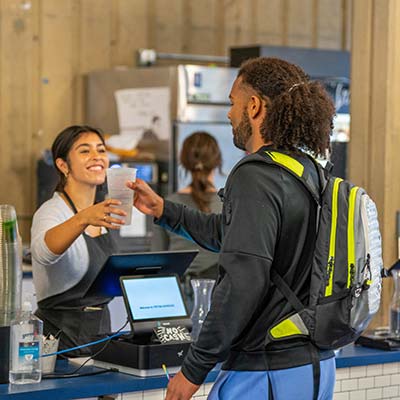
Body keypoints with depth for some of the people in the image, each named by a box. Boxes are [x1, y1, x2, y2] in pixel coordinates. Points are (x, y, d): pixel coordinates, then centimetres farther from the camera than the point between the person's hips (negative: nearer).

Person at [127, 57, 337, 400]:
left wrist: (194, 369, -19)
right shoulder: (309, 170, 11)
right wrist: (162, 209, 28)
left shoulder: (256, 175, -17)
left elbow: (243, 280, -25)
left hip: (269, 371, -9)